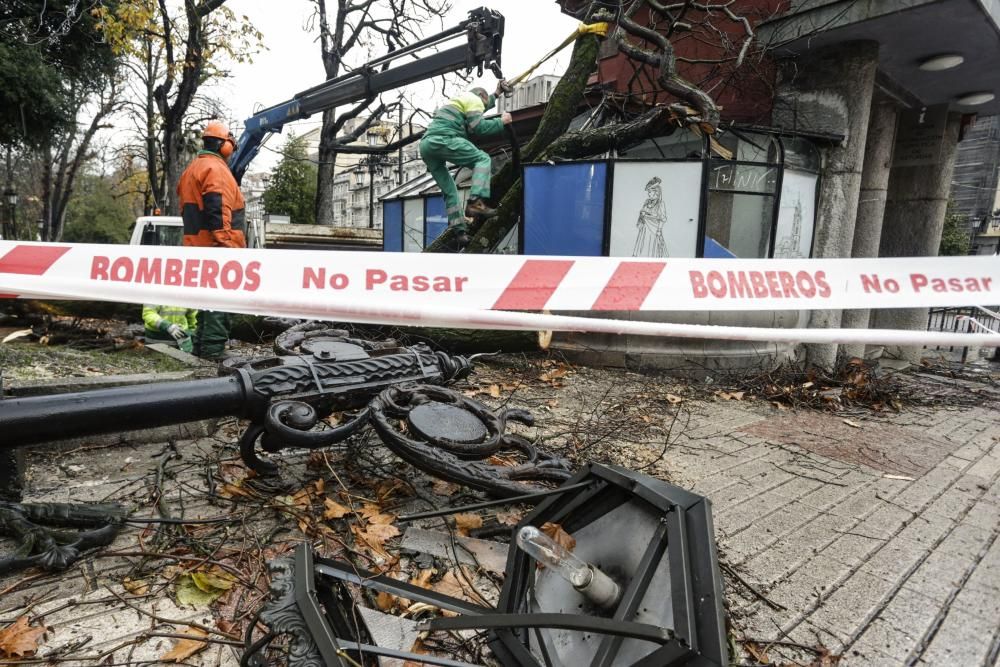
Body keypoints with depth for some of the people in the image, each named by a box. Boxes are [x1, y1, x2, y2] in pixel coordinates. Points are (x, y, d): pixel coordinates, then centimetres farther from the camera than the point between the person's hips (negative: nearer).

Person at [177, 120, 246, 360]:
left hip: (197, 243, 10)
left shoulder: (192, 168, 24)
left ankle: (203, 343, 21)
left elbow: (188, 208, 25)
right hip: (216, 245, -10)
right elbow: (217, 211, -20)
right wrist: (226, 243, -23)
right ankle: (213, 347, -10)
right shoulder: (215, 168, -9)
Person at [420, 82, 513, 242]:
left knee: (449, 191, 13)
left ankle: (458, 230, 6)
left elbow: (475, 113, 58)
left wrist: (496, 94, 63)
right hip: (441, 139, -9)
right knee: (483, 159, -5)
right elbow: (478, 127, -6)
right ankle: (475, 202, -27)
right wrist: (501, 121, 6)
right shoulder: (474, 99, 10)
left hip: (425, 145, 9)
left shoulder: (460, 100, 38)